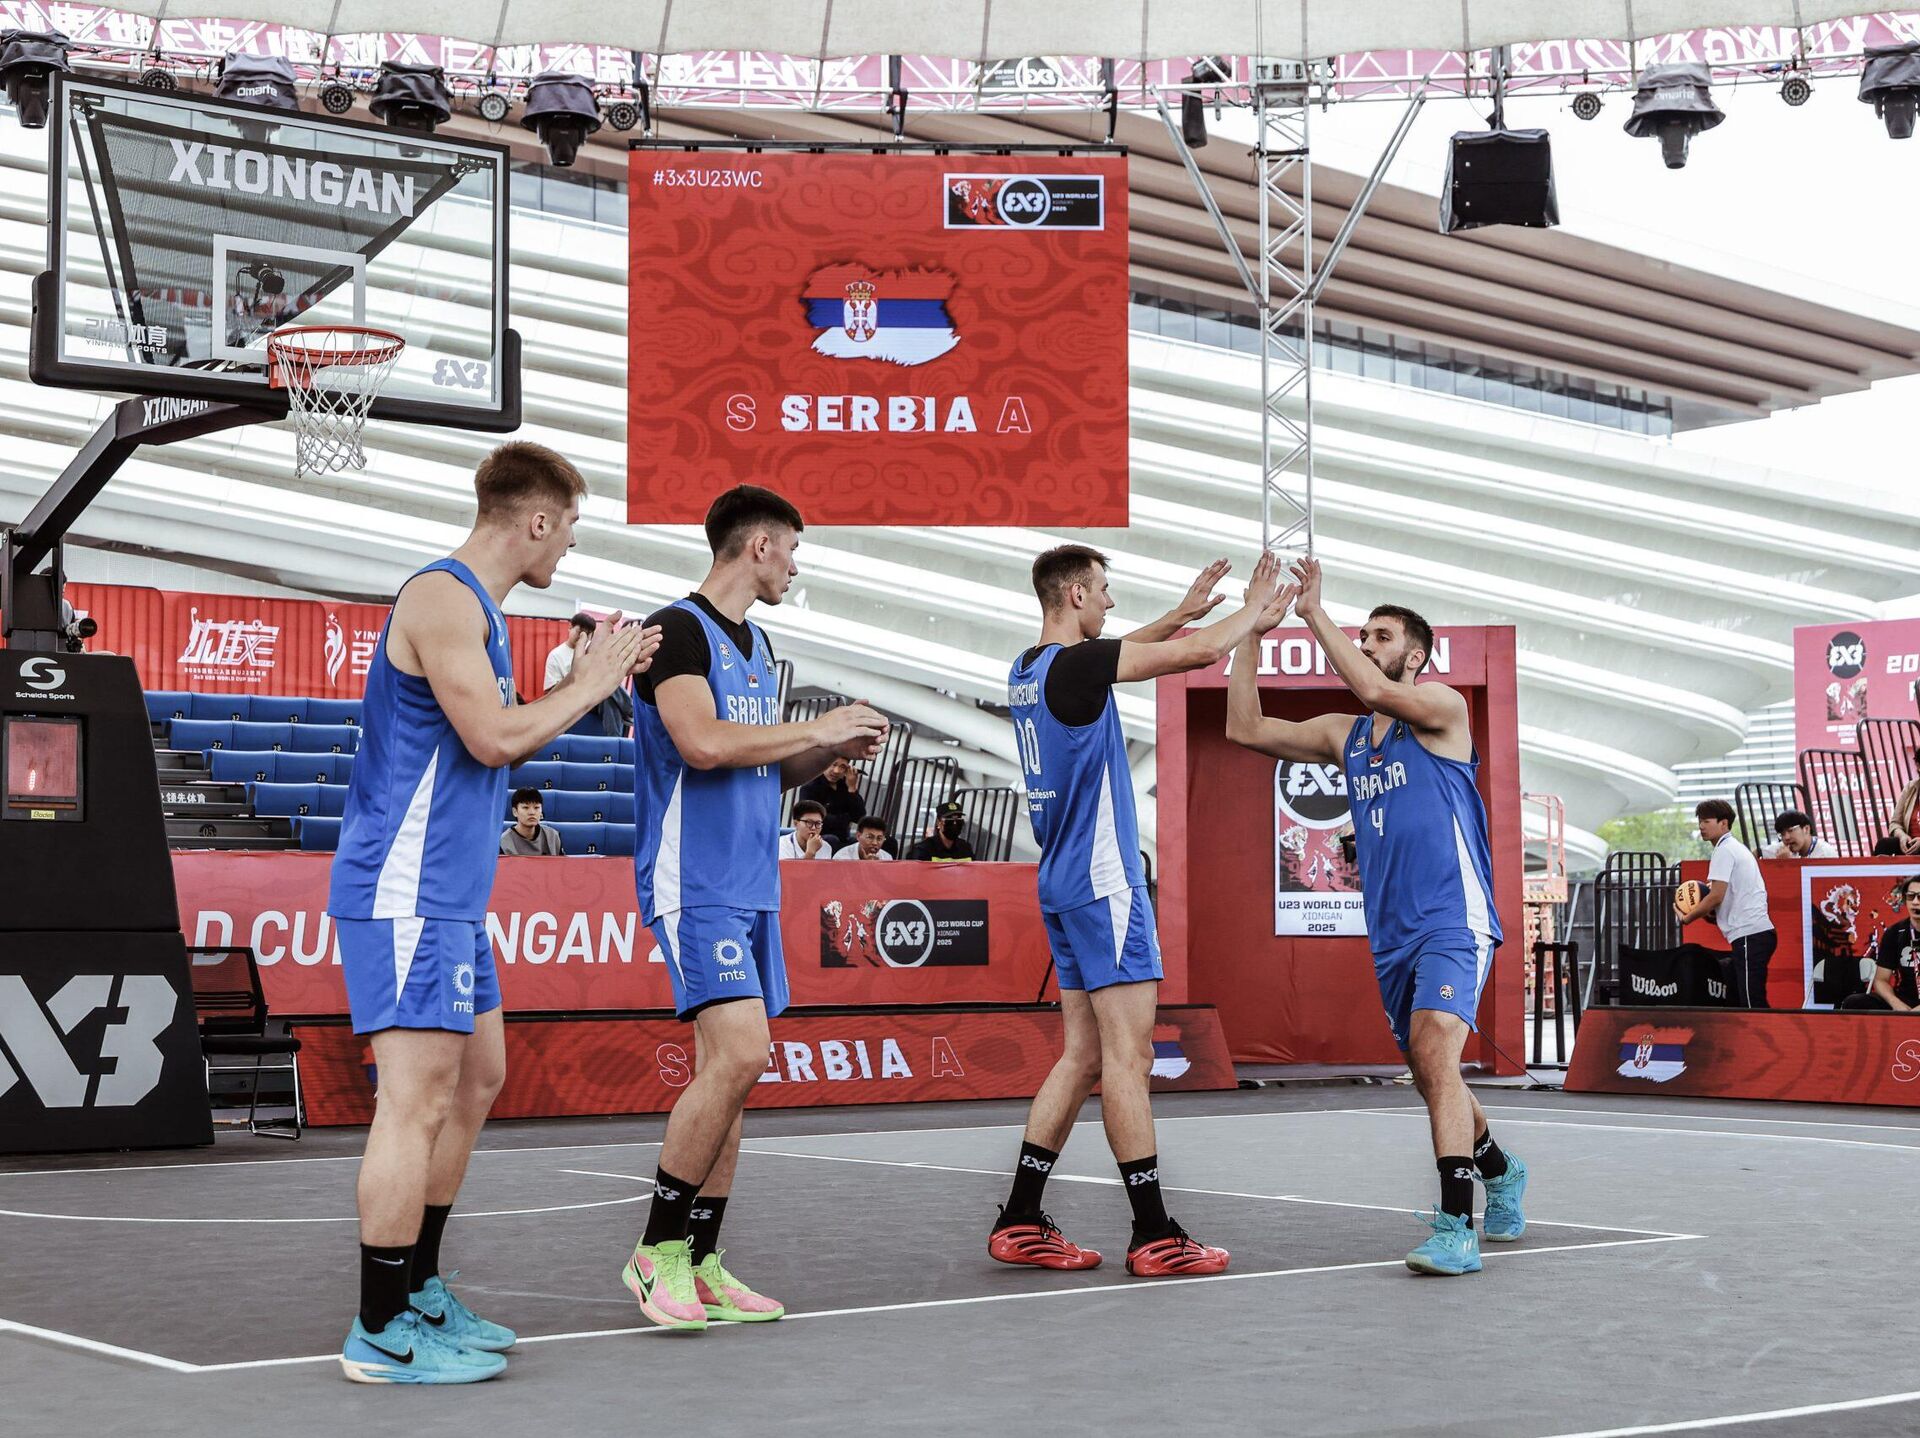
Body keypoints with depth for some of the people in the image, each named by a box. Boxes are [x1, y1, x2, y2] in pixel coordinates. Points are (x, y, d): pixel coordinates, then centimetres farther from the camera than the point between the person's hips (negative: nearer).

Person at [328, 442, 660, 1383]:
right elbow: (493, 738, -22)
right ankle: (382, 1334, -5)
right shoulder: (442, 598, -15)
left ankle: (419, 1292, 26)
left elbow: (497, 740, 21)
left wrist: (597, 679, 15)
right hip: (407, 891, -11)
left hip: (449, 894, 11)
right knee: (419, 1098, -10)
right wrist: (585, 687, -8)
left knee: (477, 1078, 17)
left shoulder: (473, 606, 17)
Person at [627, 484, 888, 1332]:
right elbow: (703, 744, -23)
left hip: (751, 886, 9)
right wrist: (818, 727, -14)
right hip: (695, 884, -9)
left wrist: (833, 752, 8)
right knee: (738, 1054, -18)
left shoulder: (755, 645, 19)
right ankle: (657, 1249, -6)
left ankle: (700, 1267, 12)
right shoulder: (679, 629, -10)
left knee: (728, 1070, 7)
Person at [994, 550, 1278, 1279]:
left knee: (1084, 1055, 11)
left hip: (1064, 884, 9)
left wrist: (1183, 611, 29)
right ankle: (1154, 1237, -4)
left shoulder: (1029, 670, 11)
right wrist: (1255, 605, 3)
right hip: (1103, 882, -9)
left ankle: (1021, 1223, 11)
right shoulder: (1074, 666, -15)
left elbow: (1114, 655, 32)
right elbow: (1198, 653, -14)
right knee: (1127, 1054, -7)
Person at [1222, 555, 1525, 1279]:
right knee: (1431, 1070, 17)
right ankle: (1499, 1171, 44)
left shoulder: (1442, 707, -2)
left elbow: (1374, 690, -22)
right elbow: (1246, 730, 10)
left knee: (1435, 1052, -25)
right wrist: (1252, 634, 4)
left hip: (1453, 921, -8)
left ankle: (1456, 1229, -29)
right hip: (1391, 934, 8)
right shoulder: (1344, 735, 16)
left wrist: (1314, 610, -16)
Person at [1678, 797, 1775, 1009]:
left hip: (1750, 935, -10)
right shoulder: (1737, 848, 23)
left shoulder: (1724, 850, -8)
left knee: (1753, 1003, -13)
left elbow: (1716, 896, -15)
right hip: (1755, 933, 10)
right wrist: (1708, 912, 12)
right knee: (1734, 1000, 15)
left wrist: (1688, 917, -1)